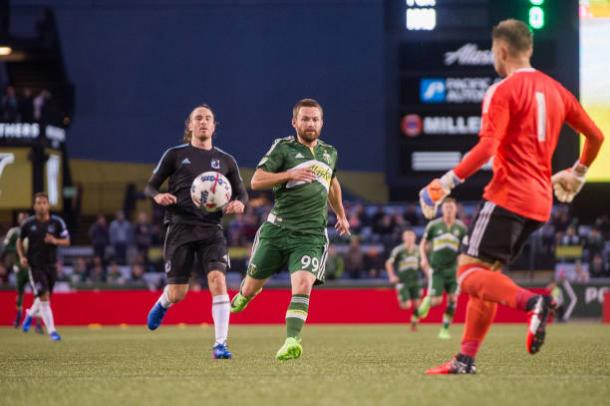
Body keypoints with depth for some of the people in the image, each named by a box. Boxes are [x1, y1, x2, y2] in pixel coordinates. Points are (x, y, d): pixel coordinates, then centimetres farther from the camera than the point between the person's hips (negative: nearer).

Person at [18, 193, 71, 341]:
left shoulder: (57, 222, -2)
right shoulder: (28, 223, -3)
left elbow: (67, 241, 2)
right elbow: (20, 241, 10)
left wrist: (55, 241, -18)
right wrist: (22, 257, -5)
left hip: (51, 265, 3)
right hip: (35, 266, -2)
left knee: (45, 296, 13)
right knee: (44, 296, -13)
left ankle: (30, 314, 45)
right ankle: (51, 330, -9)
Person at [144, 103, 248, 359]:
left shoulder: (225, 161, 11)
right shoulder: (175, 155, 6)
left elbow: (241, 192, 17)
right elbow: (150, 186, 8)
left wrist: (239, 203, -7)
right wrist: (158, 196, -15)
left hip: (211, 228, 1)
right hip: (180, 227, -1)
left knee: (218, 281, -20)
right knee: (177, 294, 1)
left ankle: (220, 345, -16)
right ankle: (162, 304, 40)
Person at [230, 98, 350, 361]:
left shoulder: (330, 153, 15)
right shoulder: (283, 147, 0)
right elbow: (256, 181, -8)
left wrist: (341, 214, 42)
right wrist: (290, 174, -19)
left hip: (311, 235, 1)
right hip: (277, 229, -1)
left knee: (303, 285, -22)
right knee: (252, 287, 8)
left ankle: (292, 341, -28)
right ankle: (244, 295, 44)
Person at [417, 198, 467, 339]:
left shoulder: (461, 227, 2)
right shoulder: (433, 225, -2)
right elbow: (423, 244, 9)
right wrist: (423, 258, -6)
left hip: (453, 269, 2)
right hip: (436, 268, -2)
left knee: (452, 299, -8)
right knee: (437, 301, -9)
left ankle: (445, 329, 4)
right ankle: (427, 300, 28)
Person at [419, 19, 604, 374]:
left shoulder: (503, 92, -7)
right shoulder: (555, 90, 15)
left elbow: (487, 148, -20)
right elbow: (596, 135, 20)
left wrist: (447, 182, -15)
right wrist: (578, 174, 37)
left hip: (508, 196, -8)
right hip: (541, 201, 8)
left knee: (470, 273, -9)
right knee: (486, 274, 13)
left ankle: (532, 303, -32)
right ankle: (466, 359, 8)